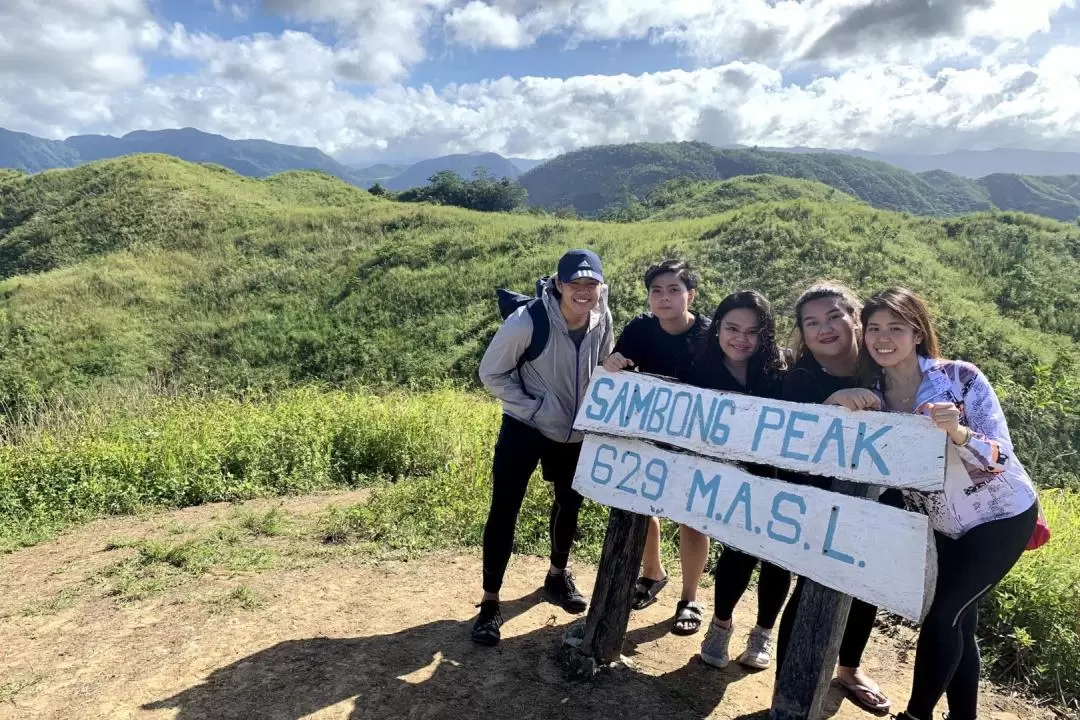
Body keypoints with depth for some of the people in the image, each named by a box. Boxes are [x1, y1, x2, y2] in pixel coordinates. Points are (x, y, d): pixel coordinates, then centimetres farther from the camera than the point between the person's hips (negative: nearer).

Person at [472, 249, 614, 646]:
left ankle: (557, 577, 45)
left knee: (570, 504, 19)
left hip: (577, 432, 5)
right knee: (504, 511, -3)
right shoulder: (527, 321, -26)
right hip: (525, 427, -5)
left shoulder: (603, 320, -11)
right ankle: (489, 602, 14)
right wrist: (532, 407, -21)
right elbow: (491, 372, -16)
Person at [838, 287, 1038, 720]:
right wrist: (841, 403, -33)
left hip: (1002, 517, -4)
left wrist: (956, 432, -44)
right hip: (942, 525, 5)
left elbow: (1001, 458, -24)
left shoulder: (961, 377, -22)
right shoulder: (872, 391, -9)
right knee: (958, 623, 14)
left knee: (941, 615, -8)